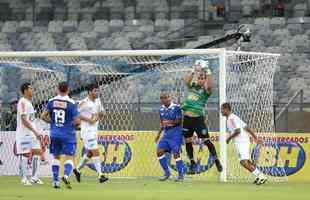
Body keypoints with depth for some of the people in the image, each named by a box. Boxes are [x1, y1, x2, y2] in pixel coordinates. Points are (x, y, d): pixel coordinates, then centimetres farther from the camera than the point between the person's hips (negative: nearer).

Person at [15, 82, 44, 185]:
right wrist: (35, 131, -24)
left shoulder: (28, 102, 17)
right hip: (24, 133, -10)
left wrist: (36, 132, 19)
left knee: (36, 152, 6)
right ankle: (24, 179, 0)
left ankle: (34, 177, 10)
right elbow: (24, 120, -21)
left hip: (31, 133, 10)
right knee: (25, 154, -5)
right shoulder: (22, 102, -13)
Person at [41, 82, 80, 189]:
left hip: (55, 134, 4)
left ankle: (55, 180, 15)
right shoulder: (71, 103, -10)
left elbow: (44, 116, 0)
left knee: (56, 156, 16)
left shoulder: (51, 101, 0)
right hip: (68, 135, -4)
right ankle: (66, 175, -25)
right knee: (69, 157, -1)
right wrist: (73, 123, 10)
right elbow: (77, 121, -13)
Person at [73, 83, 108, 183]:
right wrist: (88, 119, -22)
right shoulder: (84, 103, -14)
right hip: (87, 130, -9)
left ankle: (77, 169, 34)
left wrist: (98, 115, -3)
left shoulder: (98, 101, 9)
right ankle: (100, 175, -12)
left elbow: (101, 113, 21)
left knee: (90, 153, 17)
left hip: (94, 129, 9)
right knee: (95, 152, -12)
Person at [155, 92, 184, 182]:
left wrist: (169, 122, -26)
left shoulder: (176, 108, -9)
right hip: (166, 133, 7)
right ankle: (166, 172, 9)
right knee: (159, 151, -5)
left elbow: (179, 121, -14)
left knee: (176, 153, -14)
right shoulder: (161, 109, 11)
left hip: (176, 133, -7)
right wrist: (159, 134, 19)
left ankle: (181, 175, -3)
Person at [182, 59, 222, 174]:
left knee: (206, 141, -6)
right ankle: (192, 163, 23)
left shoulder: (205, 90, -2)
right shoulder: (193, 86, 13)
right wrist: (194, 71, -8)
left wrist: (207, 72, -23)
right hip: (187, 118, 5)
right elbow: (187, 81, -4)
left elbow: (210, 85, -22)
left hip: (198, 118, -5)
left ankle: (216, 161, 4)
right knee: (188, 142, 10)